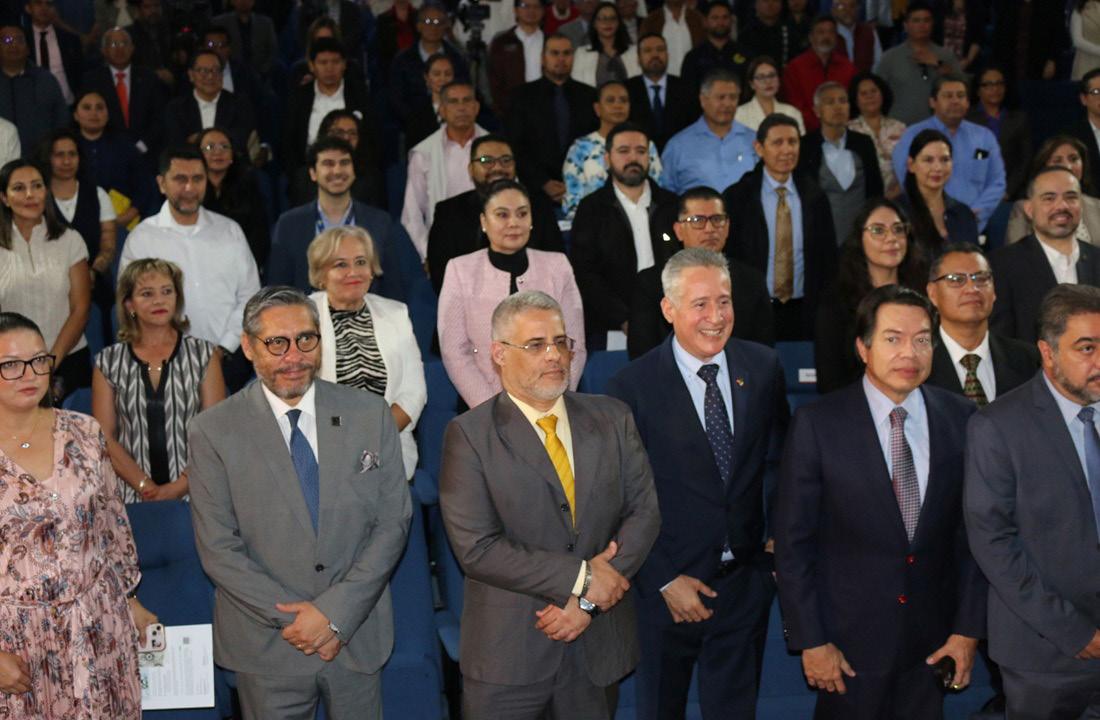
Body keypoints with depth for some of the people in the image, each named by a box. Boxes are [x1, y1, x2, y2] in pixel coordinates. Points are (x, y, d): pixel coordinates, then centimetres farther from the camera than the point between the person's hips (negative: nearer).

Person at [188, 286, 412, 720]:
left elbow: (393, 522, -3)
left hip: (358, 633, 2)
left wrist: (336, 612, -12)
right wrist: (294, 617, -14)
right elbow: (218, 549, -8)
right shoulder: (213, 432, -7)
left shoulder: (371, 415, -2)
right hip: (266, 646, -1)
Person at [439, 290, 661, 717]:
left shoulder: (612, 419, 4)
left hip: (599, 644, 3)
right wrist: (580, 577, -17)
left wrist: (587, 600, -11)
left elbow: (644, 512, 0)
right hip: (507, 650, -3)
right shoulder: (468, 435, -8)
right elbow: (476, 548, -14)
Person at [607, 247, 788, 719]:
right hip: (668, 586, -2)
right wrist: (665, 580, -11)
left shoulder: (763, 368, -2)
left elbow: (776, 461, 9)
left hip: (747, 579, 3)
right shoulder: (633, 387, -14)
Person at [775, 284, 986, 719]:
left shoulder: (961, 419, -3)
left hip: (933, 640, 3)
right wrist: (810, 641, -9)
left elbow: (974, 531, 3)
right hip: (849, 639, -3)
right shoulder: (817, 425, -13)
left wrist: (969, 629, 0)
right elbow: (792, 542, -9)